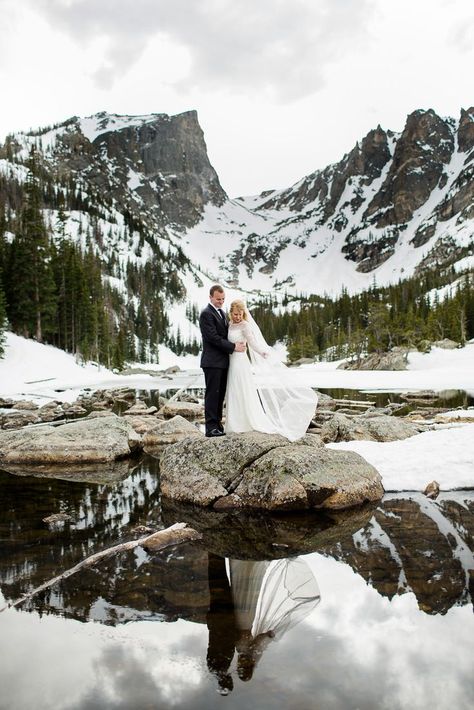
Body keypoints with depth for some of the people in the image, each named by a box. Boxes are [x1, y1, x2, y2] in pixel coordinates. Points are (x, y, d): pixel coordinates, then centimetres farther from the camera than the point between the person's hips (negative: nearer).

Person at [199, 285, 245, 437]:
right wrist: (233, 347, -17)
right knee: (212, 394, -6)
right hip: (212, 361, -9)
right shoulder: (206, 314, -12)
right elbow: (213, 338, -19)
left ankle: (217, 424, 18)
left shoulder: (221, 312, 18)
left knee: (220, 395, 11)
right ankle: (211, 427, -2)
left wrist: (238, 343, 5)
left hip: (222, 361, 9)